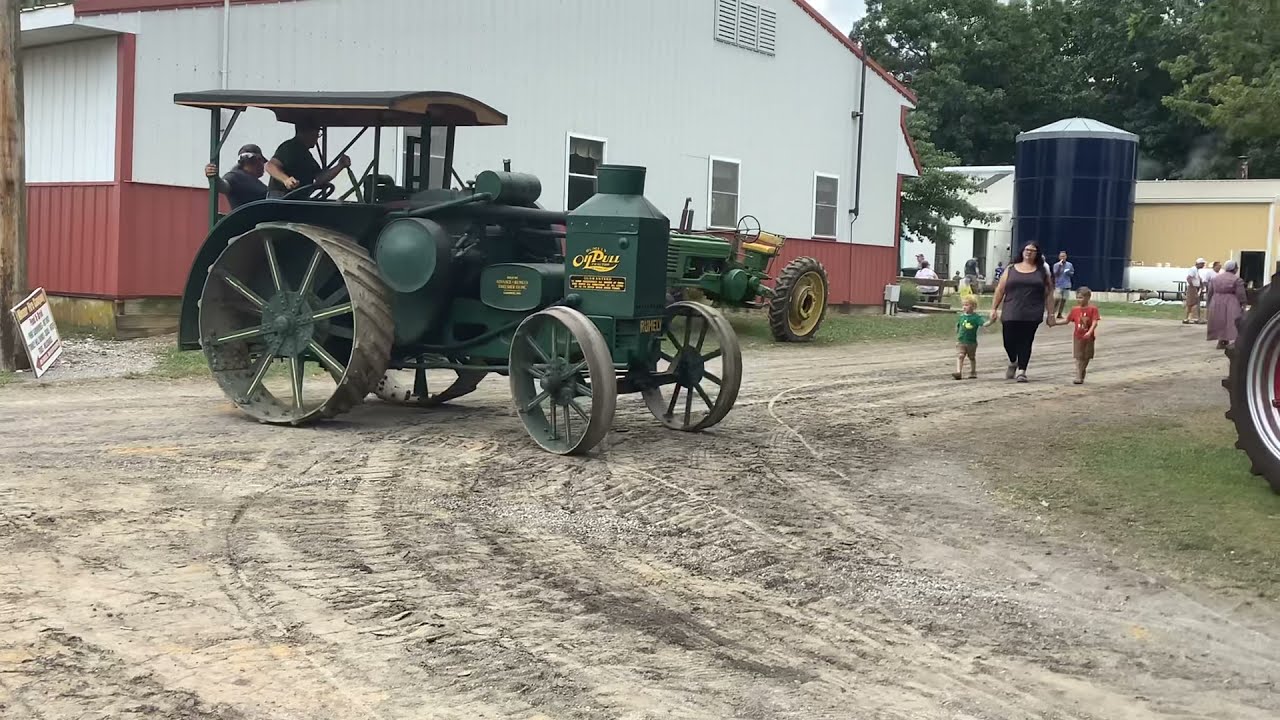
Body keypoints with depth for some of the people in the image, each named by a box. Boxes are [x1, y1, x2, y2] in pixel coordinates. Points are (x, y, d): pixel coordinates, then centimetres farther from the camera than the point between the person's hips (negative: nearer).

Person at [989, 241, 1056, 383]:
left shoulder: (1042, 271, 8)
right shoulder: (1011, 269, 10)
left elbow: (1049, 293, 7)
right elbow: (1000, 290, 10)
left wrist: (1050, 313, 1)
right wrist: (994, 308, 5)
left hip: (1032, 315, -1)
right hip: (1011, 313, 1)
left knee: (1026, 342, -4)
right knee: (1009, 341, -1)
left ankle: (1021, 371, 2)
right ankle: (1013, 363, 28)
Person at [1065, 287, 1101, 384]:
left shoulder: (1093, 309, -8)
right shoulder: (1075, 309, 3)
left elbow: (1095, 322, -15)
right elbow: (1067, 320, 10)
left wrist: (1089, 332, -30)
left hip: (1088, 337, -1)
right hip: (1078, 337, 1)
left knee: (1086, 357, 12)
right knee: (1078, 357, -5)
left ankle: (1082, 375, 29)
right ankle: (1078, 377, -8)